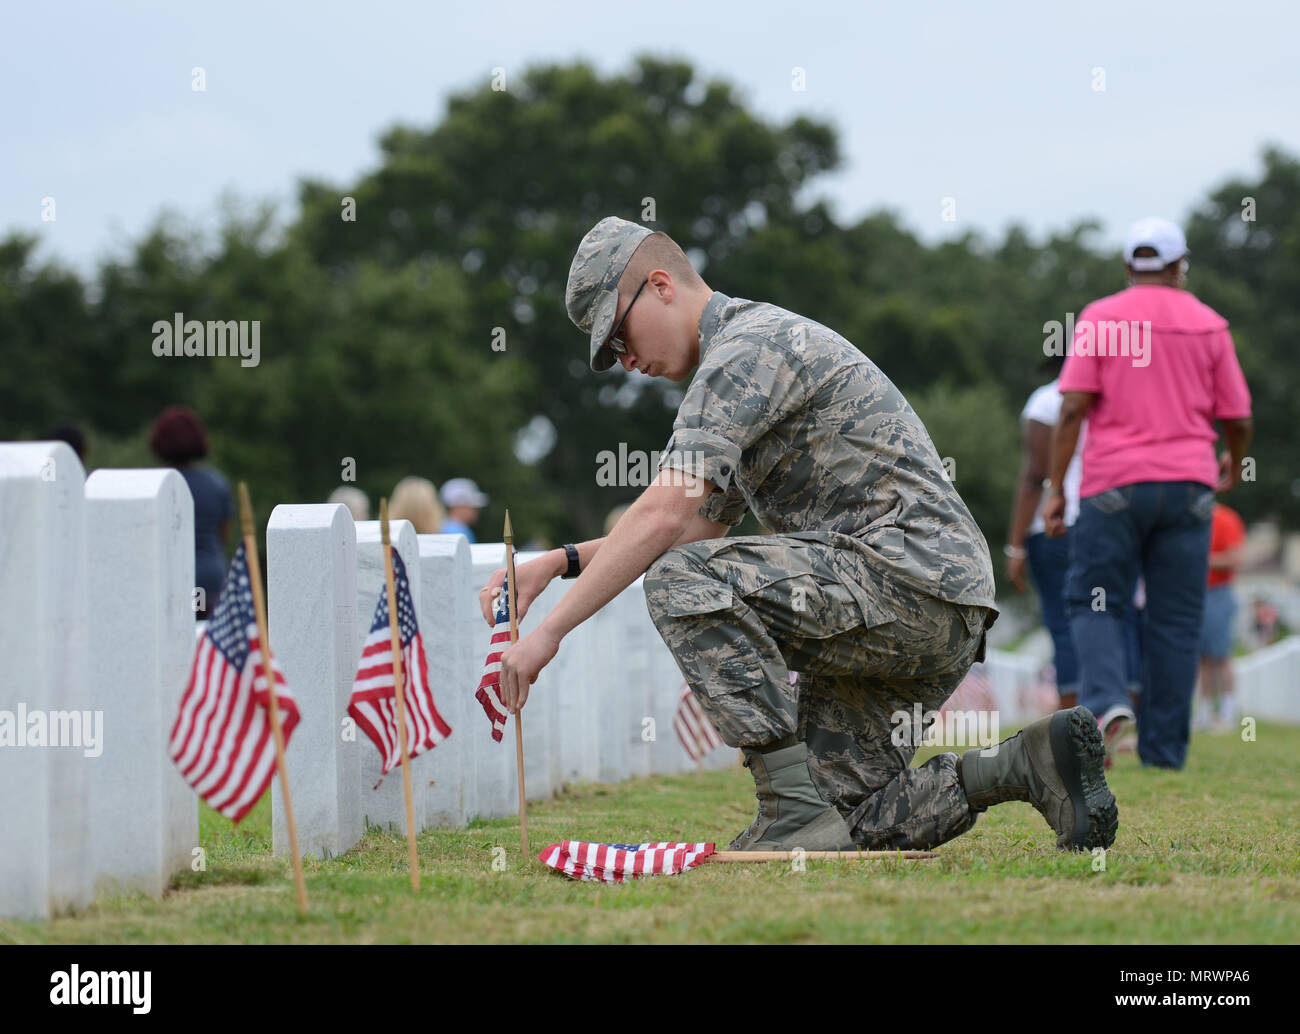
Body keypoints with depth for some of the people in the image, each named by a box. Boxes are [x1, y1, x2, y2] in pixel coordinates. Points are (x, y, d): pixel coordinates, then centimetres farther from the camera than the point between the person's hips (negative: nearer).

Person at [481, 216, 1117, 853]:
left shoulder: (748, 346, -9)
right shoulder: (754, 350, 24)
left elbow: (662, 517, -19)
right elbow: (698, 527, 28)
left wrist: (550, 630, -17)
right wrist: (558, 562, 17)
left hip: (912, 577, -10)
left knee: (680, 581, -21)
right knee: (848, 826, 5)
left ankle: (795, 805, -20)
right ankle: (1030, 765, 6)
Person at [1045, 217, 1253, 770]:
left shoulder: (1099, 319, 1)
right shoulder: (1209, 325, 7)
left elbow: (1073, 407, -7)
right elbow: (1238, 418, 8)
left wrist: (1056, 488, -4)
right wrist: (1233, 464, 29)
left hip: (1114, 484, -2)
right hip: (1188, 484, 2)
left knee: (1095, 604, 7)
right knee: (1175, 620, 6)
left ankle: (1107, 701, -20)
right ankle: (1164, 752, 6)